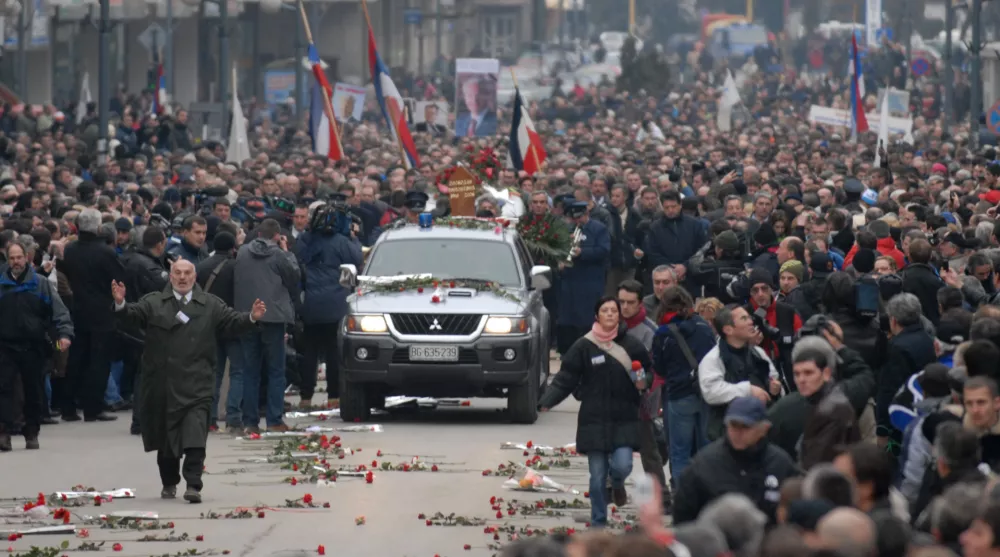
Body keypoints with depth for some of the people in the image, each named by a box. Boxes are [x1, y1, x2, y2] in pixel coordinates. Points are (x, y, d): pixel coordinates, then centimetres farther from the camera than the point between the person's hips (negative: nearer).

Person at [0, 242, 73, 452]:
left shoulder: (41, 285, 3)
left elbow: (59, 311, -2)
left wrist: (64, 333, -17)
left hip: (34, 347, 0)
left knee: (34, 391, 7)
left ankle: (32, 433, 19)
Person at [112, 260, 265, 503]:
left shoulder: (211, 306, 8)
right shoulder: (153, 303, 8)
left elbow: (232, 323, 1)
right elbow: (133, 316, -5)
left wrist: (252, 318, -19)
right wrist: (121, 305, -26)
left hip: (196, 385, -2)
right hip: (162, 384, 2)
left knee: (194, 436, -13)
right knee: (164, 436, 13)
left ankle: (193, 485, -16)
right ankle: (169, 482, 30)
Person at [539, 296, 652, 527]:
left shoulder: (631, 345, 3)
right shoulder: (584, 347, -1)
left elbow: (649, 370, 16)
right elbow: (565, 379, -2)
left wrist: (644, 382, -7)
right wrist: (547, 402, -15)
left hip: (625, 419, 1)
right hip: (594, 420, -1)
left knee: (622, 465, -14)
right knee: (597, 476, 2)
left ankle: (617, 484, 25)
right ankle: (598, 524, 15)